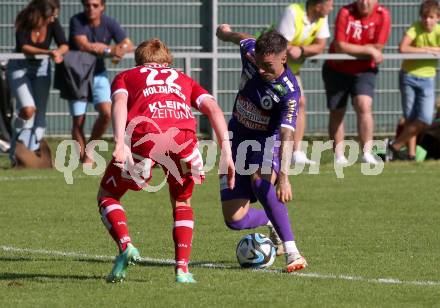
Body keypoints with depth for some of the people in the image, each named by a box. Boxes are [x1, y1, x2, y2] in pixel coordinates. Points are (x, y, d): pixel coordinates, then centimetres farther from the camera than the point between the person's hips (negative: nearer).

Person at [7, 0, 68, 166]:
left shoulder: (53, 23, -15)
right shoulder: (24, 23, -23)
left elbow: (64, 45, -17)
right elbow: (24, 47, -33)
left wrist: (58, 51, -41)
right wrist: (48, 52, -46)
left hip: (41, 67, 4)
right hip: (20, 67, -4)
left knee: (40, 111, 0)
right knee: (28, 109, -20)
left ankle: (32, 151, 10)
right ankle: (17, 150, 1)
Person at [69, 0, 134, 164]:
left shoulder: (109, 23, -7)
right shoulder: (76, 21, -17)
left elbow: (128, 44, -10)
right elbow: (83, 46, -29)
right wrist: (109, 49, -32)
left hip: (98, 73, 3)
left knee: (106, 112, -14)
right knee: (78, 120, -5)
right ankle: (84, 158, 9)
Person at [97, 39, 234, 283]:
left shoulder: (126, 77, 31)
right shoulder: (183, 79, 37)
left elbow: (120, 103, 7)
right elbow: (213, 108, 19)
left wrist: (120, 142, -8)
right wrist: (226, 150, 11)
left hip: (144, 133, -2)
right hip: (183, 134, 2)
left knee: (107, 196, 19)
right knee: (182, 202, 27)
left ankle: (126, 246, -6)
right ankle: (183, 268, 12)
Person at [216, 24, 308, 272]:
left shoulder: (289, 91, -30)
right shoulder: (250, 51, -16)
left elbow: (287, 135, -41)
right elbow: (243, 38, 10)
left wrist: (284, 177, -53)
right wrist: (226, 32, 33)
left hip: (268, 140, -5)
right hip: (239, 138, 5)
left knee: (260, 182, -39)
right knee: (235, 219, -2)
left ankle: (292, 252, -36)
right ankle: (272, 222, 34)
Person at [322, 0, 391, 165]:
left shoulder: (383, 15, -11)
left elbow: (377, 48, -13)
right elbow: (339, 47, -21)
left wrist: (352, 49, -13)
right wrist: (367, 49, -20)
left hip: (364, 71, 0)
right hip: (337, 70, 0)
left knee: (364, 107, -19)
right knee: (337, 113, 5)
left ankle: (367, 153, -20)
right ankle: (339, 155, 15)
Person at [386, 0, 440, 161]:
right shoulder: (415, 28, -13)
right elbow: (403, 48, -27)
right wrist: (426, 50, -22)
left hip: (427, 80, 2)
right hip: (408, 76, -2)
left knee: (425, 119, -10)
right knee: (410, 118, 2)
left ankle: (395, 145, 2)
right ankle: (411, 154, 11)